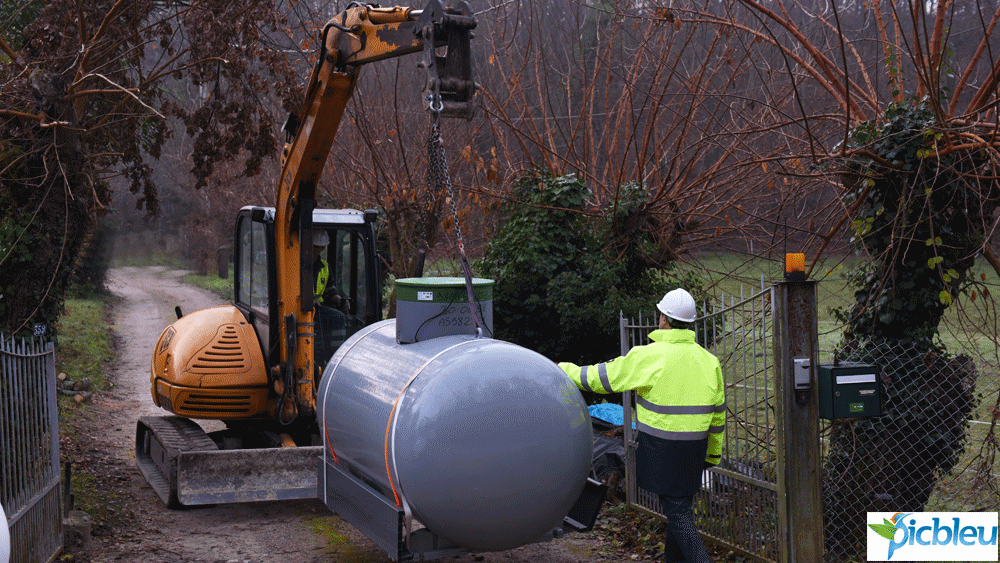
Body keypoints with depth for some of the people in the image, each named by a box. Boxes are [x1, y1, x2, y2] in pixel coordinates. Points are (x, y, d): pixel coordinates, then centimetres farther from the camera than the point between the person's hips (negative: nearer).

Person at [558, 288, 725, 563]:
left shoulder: (648, 357, -13)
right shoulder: (708, 360, 4)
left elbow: (602, 377, -6)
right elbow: (718, 411, 12)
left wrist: (565, 370, 10)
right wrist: (714, 451, 22)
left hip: (661, 447, -6)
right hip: (695, 447, 6)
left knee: (677, 512, -3)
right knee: (680, 506, 17)